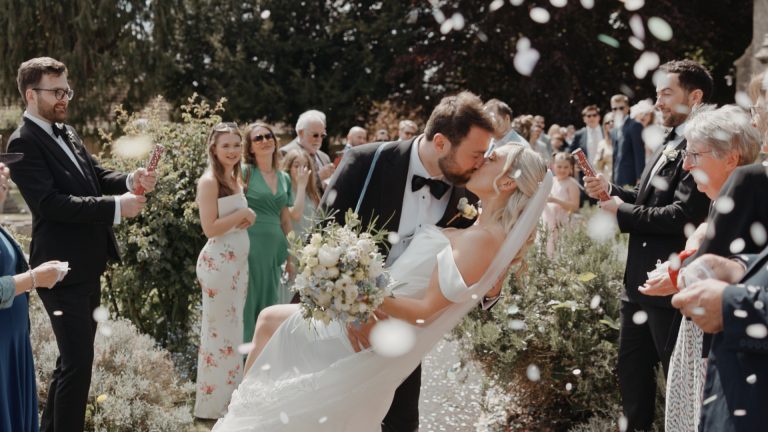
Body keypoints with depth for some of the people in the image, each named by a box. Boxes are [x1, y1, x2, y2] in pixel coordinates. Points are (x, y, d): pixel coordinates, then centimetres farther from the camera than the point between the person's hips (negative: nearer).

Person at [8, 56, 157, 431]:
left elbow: (97, 177, 12)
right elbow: (52, 203, -25)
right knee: (78, 361, -5)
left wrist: (131, 181, -10)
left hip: (86, 266, 9)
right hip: (63, 270, -9)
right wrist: (117, 207, -26)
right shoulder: (24, 143, -16)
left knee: (74, 358, 19)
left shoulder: (66, 133, 11)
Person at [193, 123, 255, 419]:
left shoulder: (235, 179, 13)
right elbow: (210, 228, -19)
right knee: (220, 330, -2)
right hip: (218, 262, -9)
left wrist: (247, 219, 1)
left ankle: (232, 396, 24)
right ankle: (213, 403, 7)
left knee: (234, 328, 14)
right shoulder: (209, 181, -13)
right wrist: (242, 214, -11)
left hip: (239, 260, 9)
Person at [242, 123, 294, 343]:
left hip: (275, 248, 6)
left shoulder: (284, 178, 13)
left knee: (269, 306, 11)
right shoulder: (244, 172, -4)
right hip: (249, 247, -6)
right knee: (248, 306, -3)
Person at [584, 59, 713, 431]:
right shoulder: (669, 144, 15)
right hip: (640, 280, 10)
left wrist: (622, 212, -15)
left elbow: (682, 215, -26)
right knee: (632, 370, 20)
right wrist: (609, 191, 0)